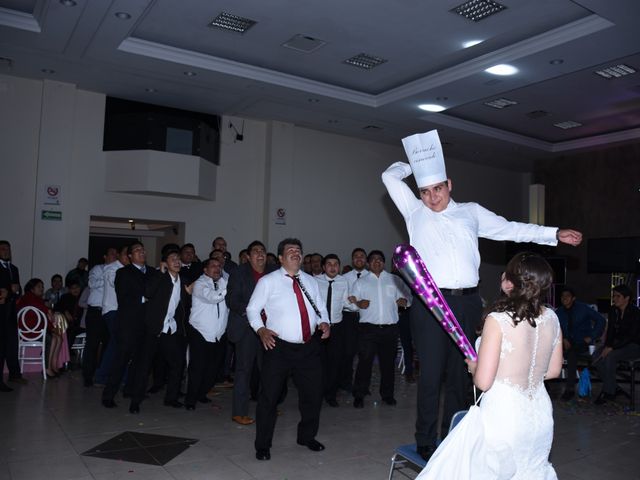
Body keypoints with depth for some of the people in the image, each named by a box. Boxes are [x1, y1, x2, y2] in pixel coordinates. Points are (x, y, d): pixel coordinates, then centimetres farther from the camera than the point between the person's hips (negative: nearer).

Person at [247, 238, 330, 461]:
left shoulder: (310, 281, 13)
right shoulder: (268, 281, -1)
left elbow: (320, 307, 18)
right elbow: (252, 308, 0)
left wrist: (324, 322, -3)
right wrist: (261, 329, -17)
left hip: (308, 347, 5)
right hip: (279, 347, -4)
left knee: (313, 393, 14)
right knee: (269, 396, 0)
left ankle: (307, 436, 36)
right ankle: (263, 445, 18)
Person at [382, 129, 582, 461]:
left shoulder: (471, 212, 17)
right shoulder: (415, 211, 11)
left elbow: (510, 229, 20)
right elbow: (390, 176, 15)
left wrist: (555, 234, 20)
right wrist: (412, 163, 27)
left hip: (467, 303, 3)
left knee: (459, 374, 10)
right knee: (431, 375, -2)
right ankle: (425, 444, 10)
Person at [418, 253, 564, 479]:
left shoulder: (498, 320, -20)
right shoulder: (552, 318, -2)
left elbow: (483, 382, -18)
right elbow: (553, 370, 11)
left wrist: (473, 367, 2)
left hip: (502, 420, -6)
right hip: (541, 417, 7)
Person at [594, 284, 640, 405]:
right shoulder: (614, 311, 4)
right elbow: (611, 330, 7)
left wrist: (611, 348, -25)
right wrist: (607, 346, -9)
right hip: (618, 344, 7)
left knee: (610, 357, -31)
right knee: (597, 356, -17)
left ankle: (608, 392, -20)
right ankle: (613, 388, -6)